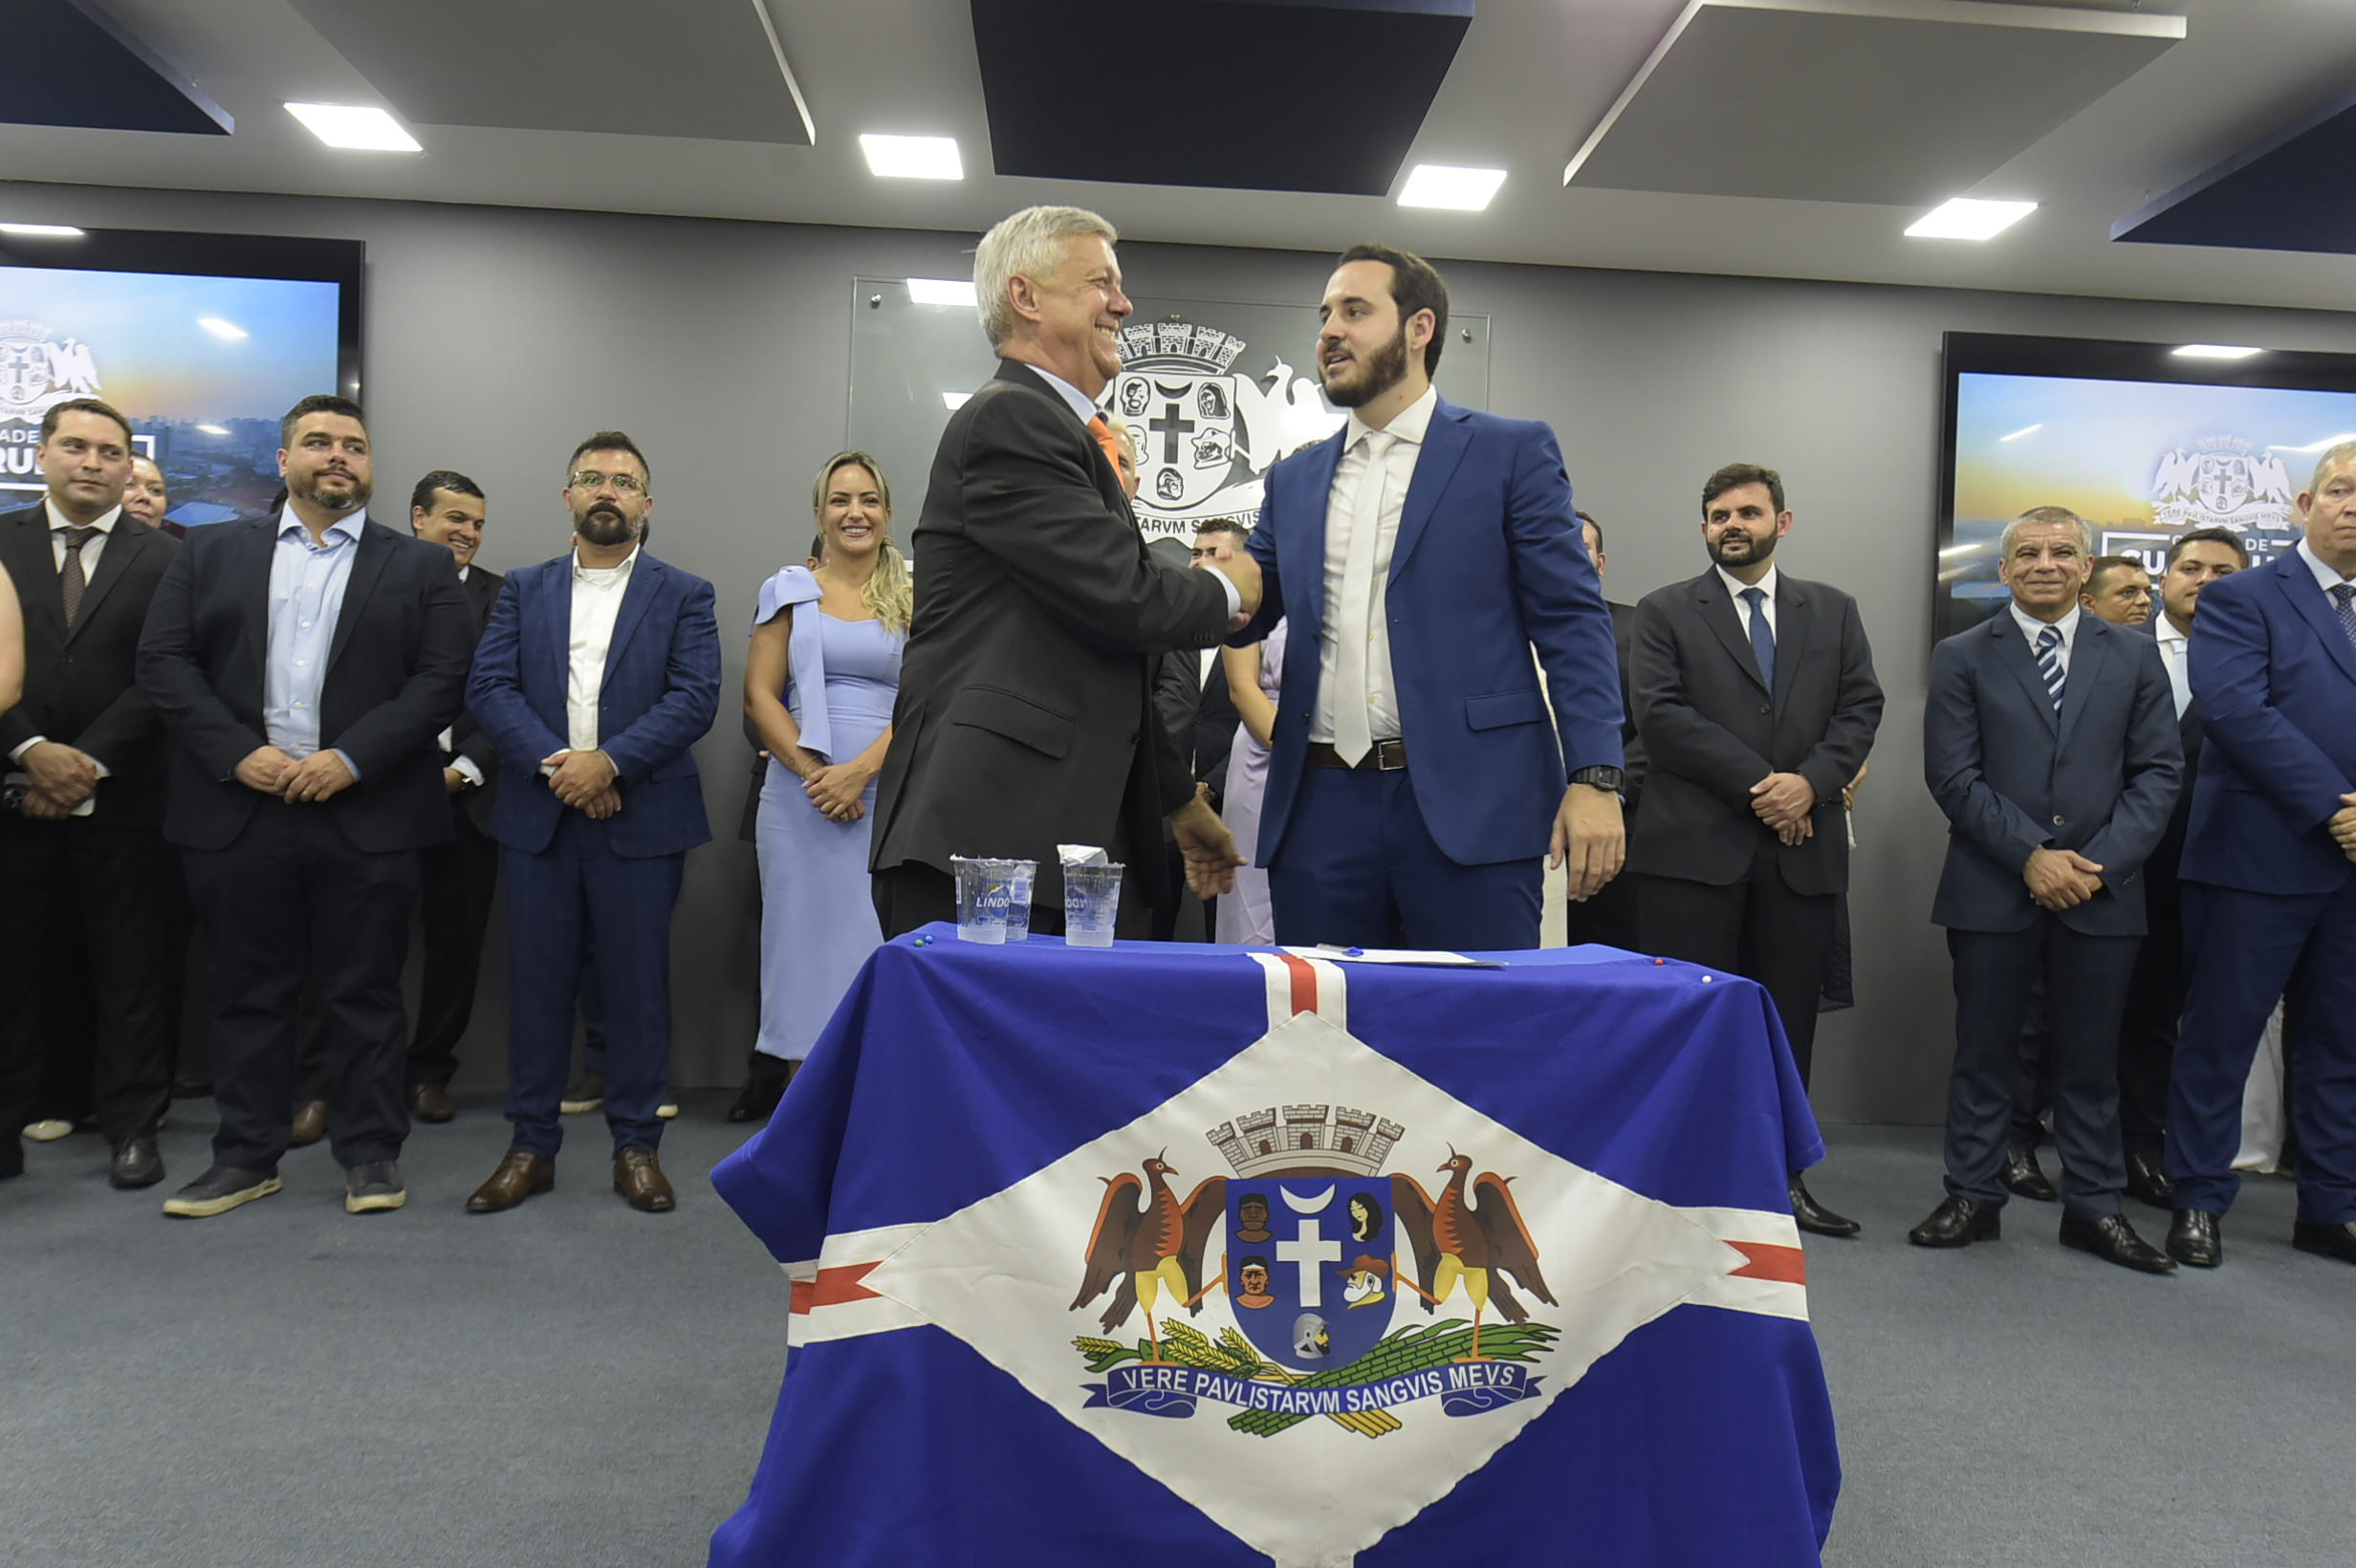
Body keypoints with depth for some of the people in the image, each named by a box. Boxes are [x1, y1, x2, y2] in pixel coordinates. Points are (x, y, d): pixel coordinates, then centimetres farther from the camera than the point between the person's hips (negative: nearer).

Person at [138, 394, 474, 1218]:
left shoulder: (420, 566, 8)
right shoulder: (211, 550, 13)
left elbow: (442, 679, -3)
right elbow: (163, 661, 5)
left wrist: (350, 758, -13)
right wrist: (237, 753, -9)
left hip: (366, 813, -2)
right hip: (239, 810, 2)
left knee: (365, 991, 4)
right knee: (247, 990, 9)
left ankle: (371, 1152, 15)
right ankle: (246, 1156, 21)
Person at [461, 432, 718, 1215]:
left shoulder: (683, 595, 6)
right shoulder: (523, 590, 13)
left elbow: (695, 697, -6)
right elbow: (488, 689, 2)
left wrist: (610, 762, -16)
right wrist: (556, 765, -13)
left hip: (642, 820, -2)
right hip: (539, 818, 2)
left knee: (637, 985, 3)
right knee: (539, 983, 7)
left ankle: (636, 1146, 14)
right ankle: (532, 1146, 18)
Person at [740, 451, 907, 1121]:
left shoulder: (914, 601, 8)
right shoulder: (789, 591, 9)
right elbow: (760, 696, 3)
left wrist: (858, 771, -15)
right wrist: (815, 774, -10)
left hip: (890, 792, 0)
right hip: (802, 793, 0)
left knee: (876, 937, 0)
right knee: (802, 933, 4)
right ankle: (799, 1089, 14)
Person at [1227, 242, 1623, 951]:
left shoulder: (1511, 452, 5)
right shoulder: (1294, 479, 18)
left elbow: (1573, 620, -1)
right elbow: (1242, 612, 17)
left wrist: (1594, 777, -13)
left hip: (1469, 804, -4)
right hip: (1322, 807, 4)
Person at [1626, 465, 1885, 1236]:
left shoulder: (1834, 612, 17)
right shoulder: (1664, 613, 6)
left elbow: (1860, 707, 8)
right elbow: (1661, 715, -6)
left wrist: (1812, 781, -10)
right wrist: (1756, 784, -12)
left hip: (1802, 848, 3)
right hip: (1694, 847, -3)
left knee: (1788, 1019, 8)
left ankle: (1779, 1173, 18)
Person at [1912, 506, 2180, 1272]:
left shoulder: (2133, 655, 8)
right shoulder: (1962, 657, 2)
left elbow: (2159, 770, 3)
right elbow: (1953, 775, -5)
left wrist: (2100, 862, -10)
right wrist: (2030, 857, -13)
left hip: (2101, 889, 2)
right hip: (1993, 888, -1)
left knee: (2091, 1057, 10)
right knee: (1983, 1051, 7)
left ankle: (2093, 1206, 21)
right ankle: (1973, 1195, 18)